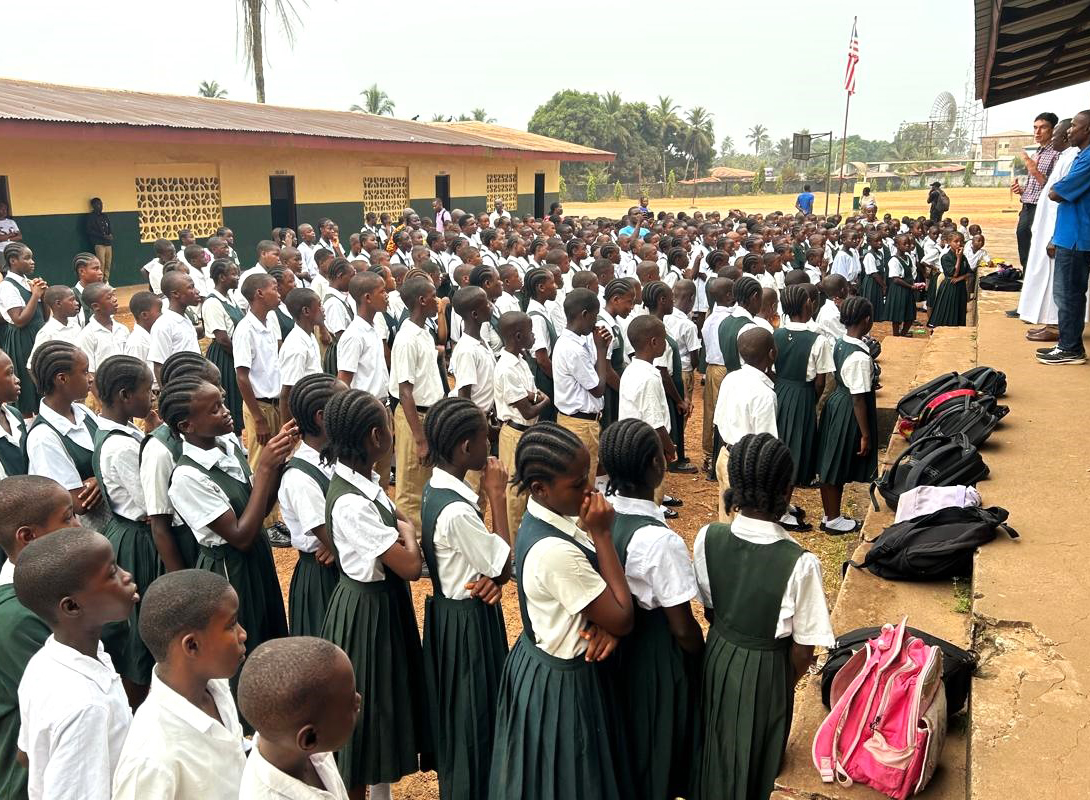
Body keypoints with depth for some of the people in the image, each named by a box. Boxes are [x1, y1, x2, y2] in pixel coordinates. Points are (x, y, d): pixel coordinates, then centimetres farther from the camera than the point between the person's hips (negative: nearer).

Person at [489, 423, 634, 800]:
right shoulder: (555, 551, -34)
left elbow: (593, 586, 4)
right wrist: (602, 534, -25)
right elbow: (623, 620, -23)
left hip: (542, 664, 9)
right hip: (560, 683, -9)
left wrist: (603, 621, -18)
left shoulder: (547, 518, -5)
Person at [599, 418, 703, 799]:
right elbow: (683, 629, -21)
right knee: (652, 742, 20)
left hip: (609, 641, 6)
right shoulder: (661, 541, -32)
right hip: (653, 652, -6)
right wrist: (704, 660, -2)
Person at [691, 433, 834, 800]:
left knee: (715, 743, 29)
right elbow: (803, 649, -18)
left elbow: (709, 610, -4)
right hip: (767, 670, -3)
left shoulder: (707, 538, -20)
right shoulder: (800, 563, -31)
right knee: (753, 756, 23)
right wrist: (788, 682, 3)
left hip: (718, 657, 4)